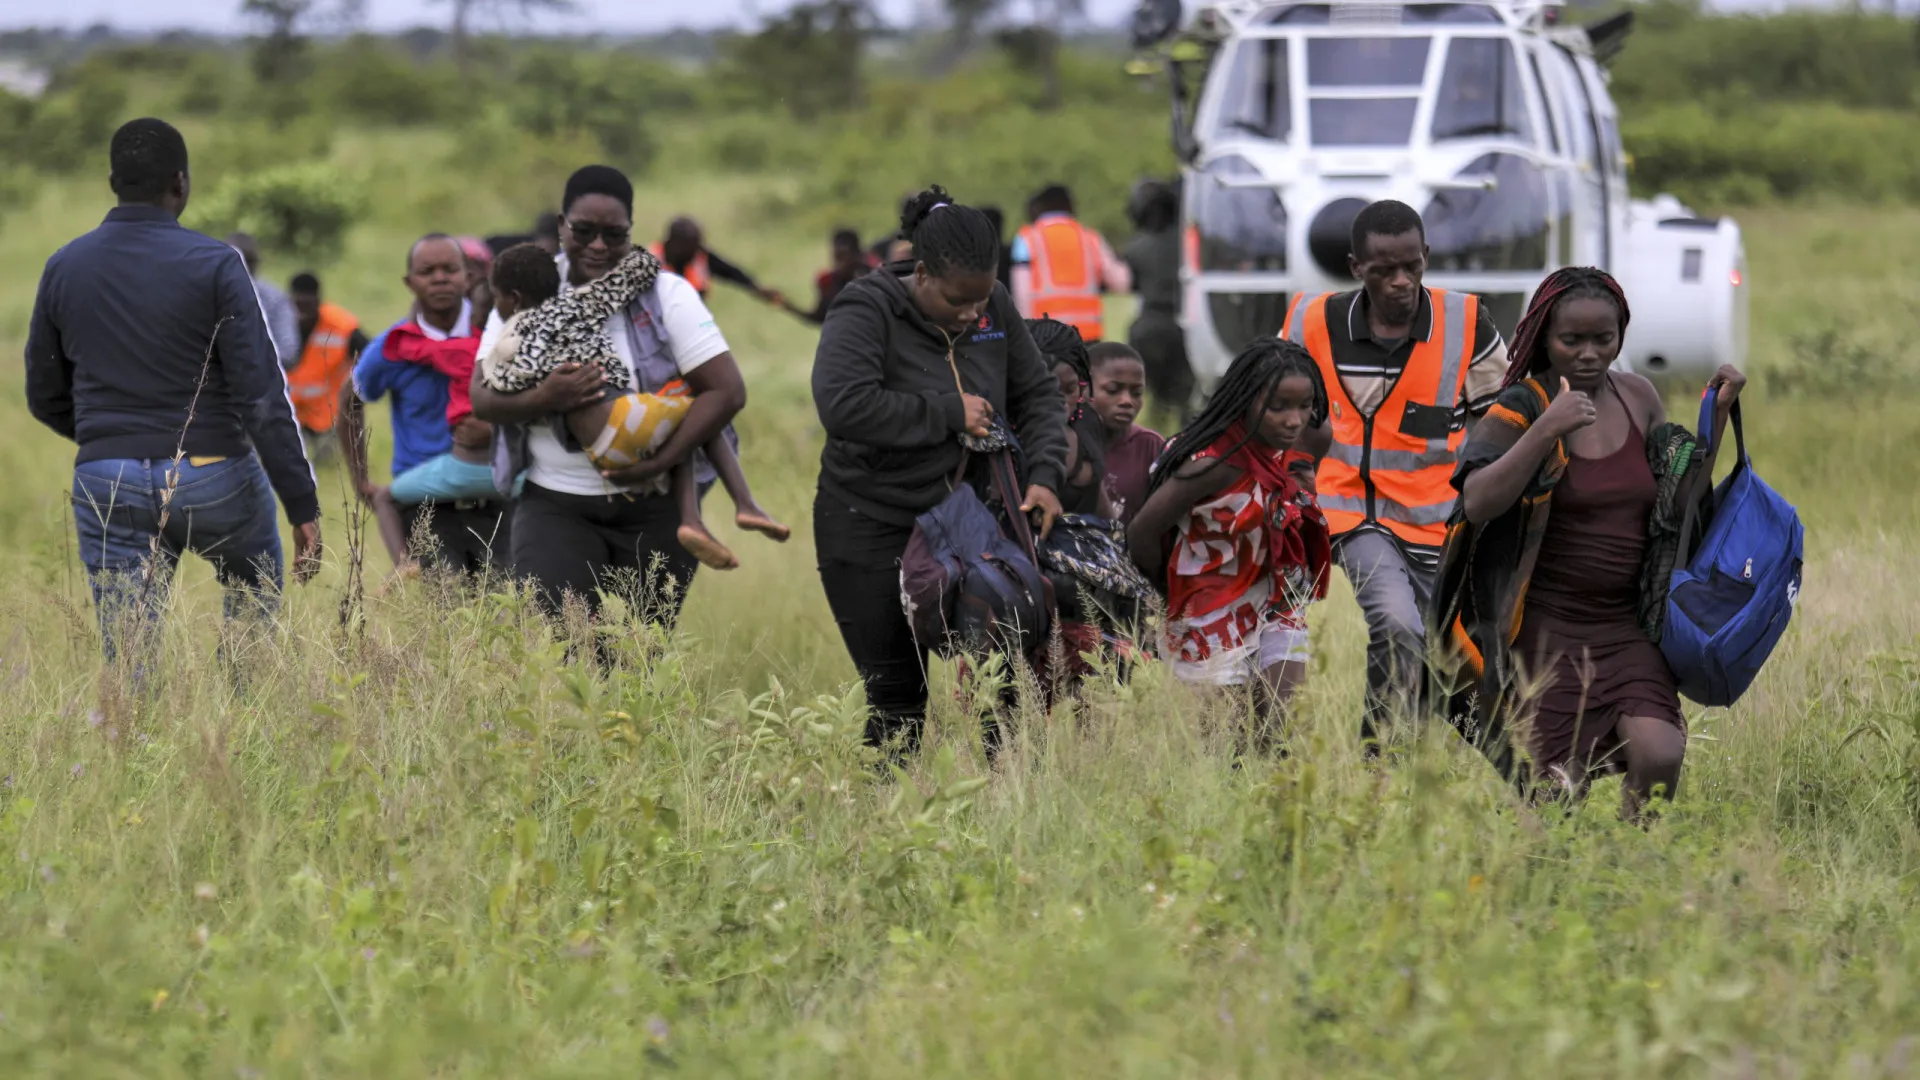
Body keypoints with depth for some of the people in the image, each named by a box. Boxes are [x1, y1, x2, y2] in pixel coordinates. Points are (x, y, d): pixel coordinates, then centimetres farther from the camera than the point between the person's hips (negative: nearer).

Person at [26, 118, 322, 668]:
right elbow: (262, 394, -14)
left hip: (107, 485, 2)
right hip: (212, 478, -2)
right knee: (256, 596, 28)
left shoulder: (64, 269, 3)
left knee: (127, 661, 2)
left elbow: (46, 399, 12)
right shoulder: (213, 266, -10)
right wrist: (302, 505, -12)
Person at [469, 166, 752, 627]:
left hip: (654, 507, 0)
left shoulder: (666, 295, -2)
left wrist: (659, 463, -19)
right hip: (555, 504, 0)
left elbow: (728, 390, -8)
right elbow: (482, 398, -3)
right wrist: (543, 400, -26)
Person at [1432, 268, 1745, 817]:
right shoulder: (1519, 410, -6)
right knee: (1558, 788, -6)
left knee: (1659, 756, -20)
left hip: (1627, 627, 4)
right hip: (1547, 628, -4)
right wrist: (1546, 430, -29)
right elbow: (1477, 503, -21)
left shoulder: (1637, 398, 9)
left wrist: (1717, 415, 5)